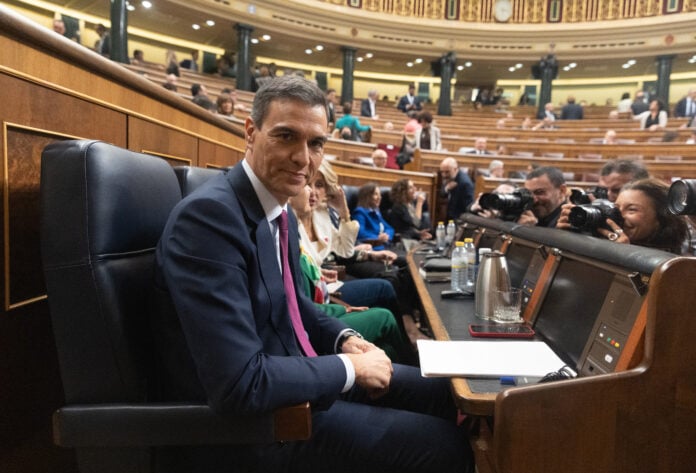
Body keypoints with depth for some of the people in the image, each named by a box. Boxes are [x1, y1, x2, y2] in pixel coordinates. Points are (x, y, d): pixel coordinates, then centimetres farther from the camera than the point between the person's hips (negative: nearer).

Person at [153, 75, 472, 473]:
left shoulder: (282, 213, 3)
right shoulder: (209, 215, -26)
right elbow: (239, 385, -31)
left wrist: (344, 338, 1)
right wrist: (349, 367, -18)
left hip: (297, 375, 9)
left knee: (443, 392, 15)